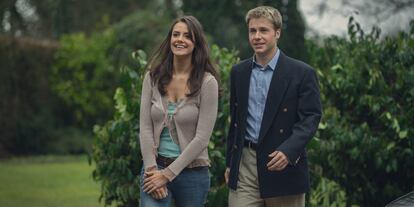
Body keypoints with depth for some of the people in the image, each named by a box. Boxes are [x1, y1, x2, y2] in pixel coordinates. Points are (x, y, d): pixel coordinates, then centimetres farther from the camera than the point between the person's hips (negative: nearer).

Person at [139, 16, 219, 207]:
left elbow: (202, 138, -10)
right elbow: (145, 128, 1)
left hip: (191, 171, -1)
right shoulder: (152, 77, 2)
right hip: (154, 169, 1)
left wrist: (167, 174, -12)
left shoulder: (207, 82, -7)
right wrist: (151, 169, -10)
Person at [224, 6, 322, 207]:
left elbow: (310, 118, -9)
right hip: (244, 167, 3)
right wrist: (230, 162, 16)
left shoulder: (301, 73, -4)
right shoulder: (238, 72, 11)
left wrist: (288, 151, -24)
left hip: (284, 165, -3)